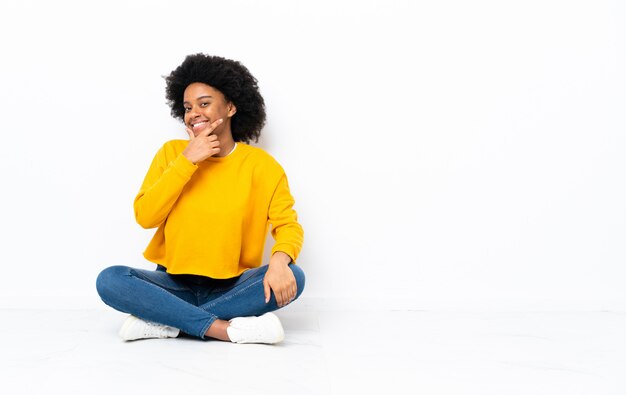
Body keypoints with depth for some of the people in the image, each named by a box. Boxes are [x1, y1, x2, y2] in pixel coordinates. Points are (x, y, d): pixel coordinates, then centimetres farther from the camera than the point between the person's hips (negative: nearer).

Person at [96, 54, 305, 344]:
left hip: (231, 288, 0)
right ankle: (225, 329, -30)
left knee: (292, 277, -28)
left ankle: (165, 322, -25)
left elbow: (288, 224, -5)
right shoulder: (172, 152, 1)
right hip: (174, 285, 1)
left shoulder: (261, 165, -2)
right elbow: (145, 217, -8)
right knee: (110, 280, -26)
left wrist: (280, 260, -28)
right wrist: (186, 161, -16)